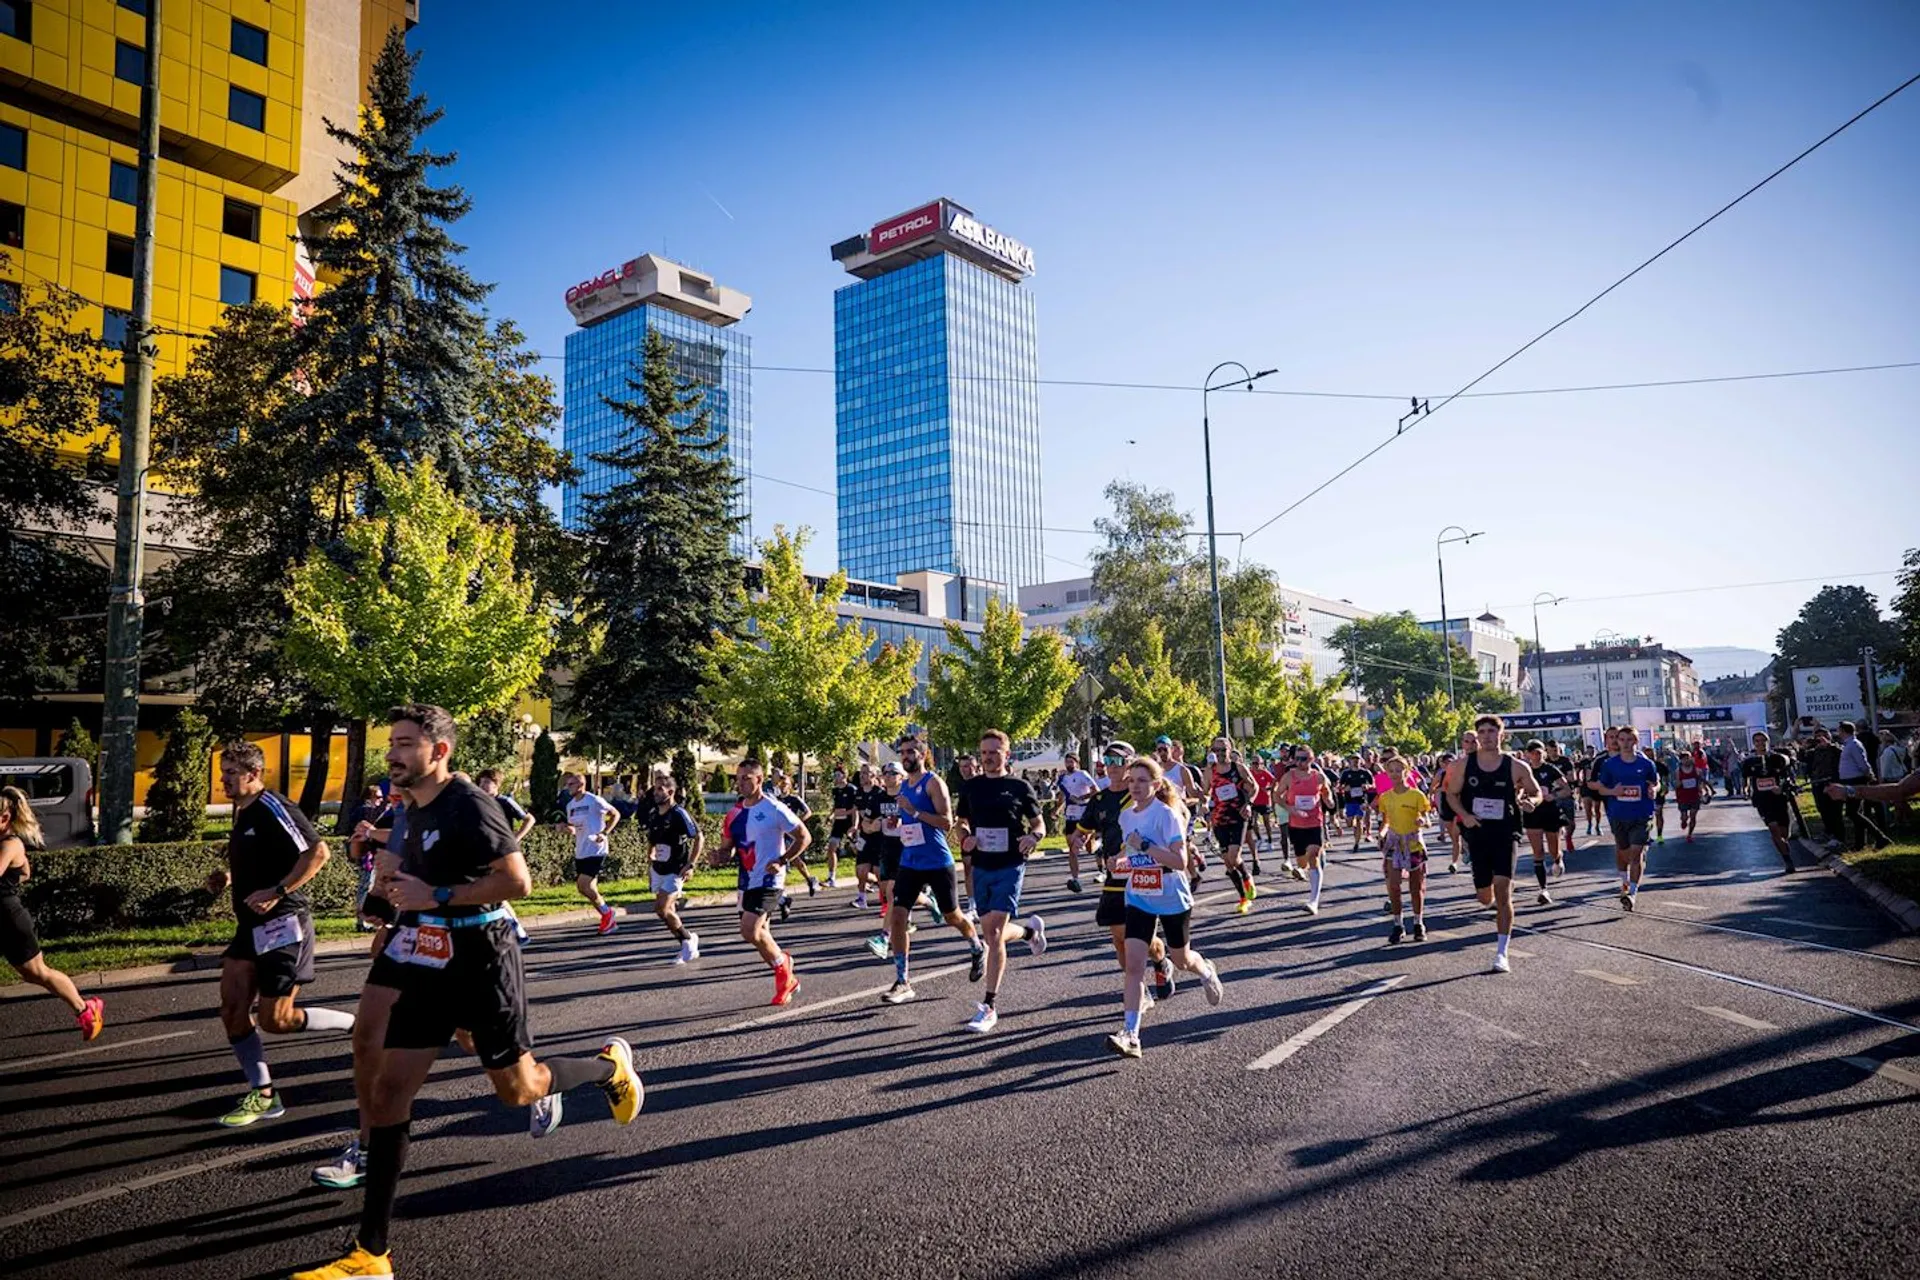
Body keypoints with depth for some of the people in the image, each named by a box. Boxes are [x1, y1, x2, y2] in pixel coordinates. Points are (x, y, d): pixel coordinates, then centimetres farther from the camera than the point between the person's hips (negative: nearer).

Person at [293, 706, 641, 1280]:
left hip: (482, 966, -8)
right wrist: (401, 885, 8)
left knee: (517, 1089, 5)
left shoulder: (469, 804, -18)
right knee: (387, 1090, 2)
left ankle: (611, 1063, 34)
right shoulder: (416, 809, 10)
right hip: (433, 966, 8)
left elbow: (517, 880, -25)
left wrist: (436, 896, -23)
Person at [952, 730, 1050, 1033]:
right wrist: (965, 836, -7)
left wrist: (1033, 837, -17)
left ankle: (989, 1007, -7)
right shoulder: (970, 786, 6)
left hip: (1010, 866, -5)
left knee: (994, 932, -14)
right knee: (991, 933, 12)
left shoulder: (1020, 787, -2)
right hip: (981, 868, 5)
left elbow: (1039, 823, 6)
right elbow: (960, 821, 15)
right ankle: (1031, 930, 46)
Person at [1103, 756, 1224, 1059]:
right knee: (1134, 963, -9)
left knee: (1181, 958, 17)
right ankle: (1130, 1034, -11)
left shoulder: (1166, 815, -19)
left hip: (1172, 898, -4)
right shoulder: (1125, 815, 2)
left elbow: (1180, 860, -25)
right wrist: (1120, 862, 0)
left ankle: (1206, 971, 53)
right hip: (1139, 898, 4)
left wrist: (1144, 846, -29)